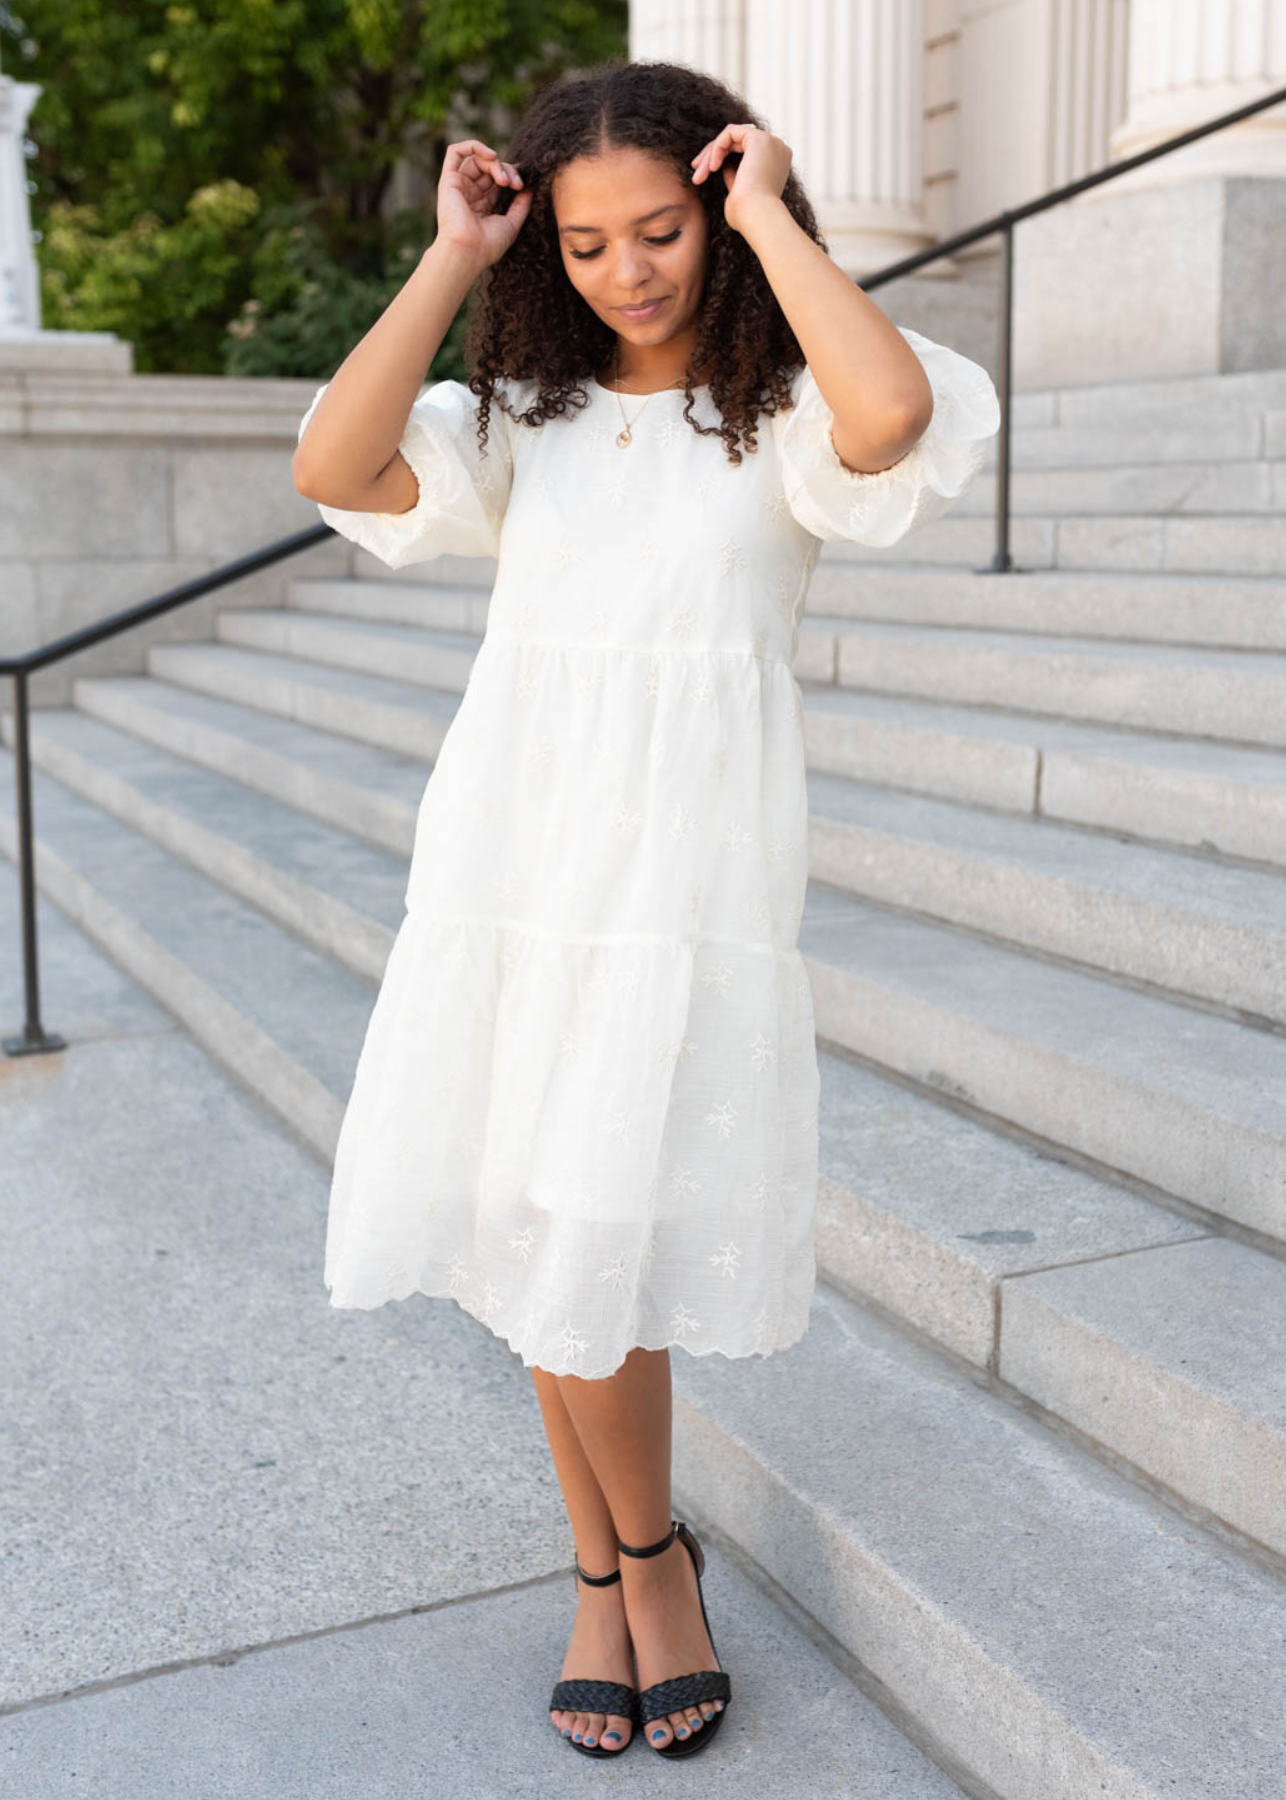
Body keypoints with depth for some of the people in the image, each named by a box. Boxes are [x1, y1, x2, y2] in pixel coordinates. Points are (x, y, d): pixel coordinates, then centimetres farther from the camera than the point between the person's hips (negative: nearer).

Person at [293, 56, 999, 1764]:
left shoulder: (781, 419, 3)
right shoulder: (523, 419, 13)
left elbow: (893, 412, -22)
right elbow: (336, 467, -4)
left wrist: (770, 224, -8)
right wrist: (451, 262, 0)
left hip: (684, 868, -4)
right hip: (508, 854, 5)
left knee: (588, 1249, -6)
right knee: (540, 1243, 9)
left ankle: (649, 1558, 22)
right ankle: (607, 1571, 30)